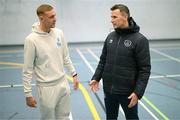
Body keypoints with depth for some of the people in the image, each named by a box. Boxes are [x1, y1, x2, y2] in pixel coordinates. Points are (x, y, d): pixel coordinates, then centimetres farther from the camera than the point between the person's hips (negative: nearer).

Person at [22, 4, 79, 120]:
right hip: (47, 88, -5)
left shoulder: (59, 33, -1)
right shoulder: (31, 39, -16)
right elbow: (28, 70, -11)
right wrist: (28, 94, -10)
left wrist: (74, 74, 12)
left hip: (63, 83, 5)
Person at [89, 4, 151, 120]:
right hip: (108, 90, 5)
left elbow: (145, 70, -13)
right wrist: (96, 78, 3)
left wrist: (138, 92, -18)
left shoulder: (140, 40, -13)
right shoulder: (110, 36, 4)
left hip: (128, 92, -4)